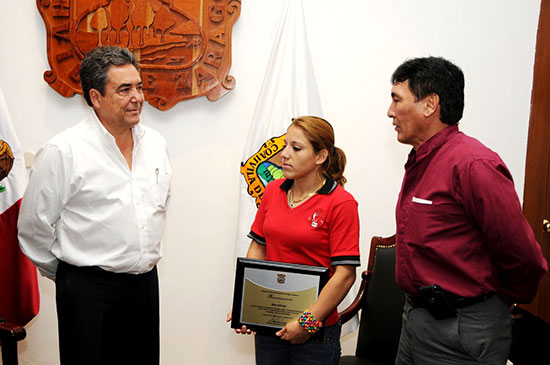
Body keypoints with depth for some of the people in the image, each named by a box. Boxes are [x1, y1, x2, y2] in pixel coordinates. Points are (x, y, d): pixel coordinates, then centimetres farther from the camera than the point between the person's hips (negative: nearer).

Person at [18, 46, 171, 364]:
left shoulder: (155, 143, 6)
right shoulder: (63, 151, -12)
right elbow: (34, 229, -5)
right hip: (89, 289, -5)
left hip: (146, 283, 5)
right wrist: (70, 276, 6)